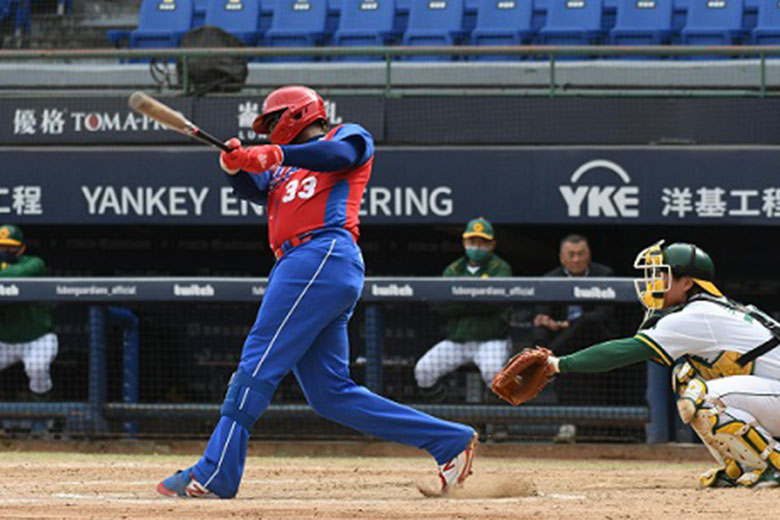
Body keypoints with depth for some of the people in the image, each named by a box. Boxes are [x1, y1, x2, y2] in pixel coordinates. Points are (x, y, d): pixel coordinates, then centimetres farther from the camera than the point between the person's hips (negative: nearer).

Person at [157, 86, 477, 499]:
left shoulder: (351, 137, 12)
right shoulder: (282, 170, 33)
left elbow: (338, 154, -10)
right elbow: (253, 189, 16)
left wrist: (275, 155, -22)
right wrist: (237, 166, -5)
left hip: (323, 255, -9)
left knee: (259, 365, -16)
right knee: (329, 394, 2)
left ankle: (215, 475, -21)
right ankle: (450, 441, 4)